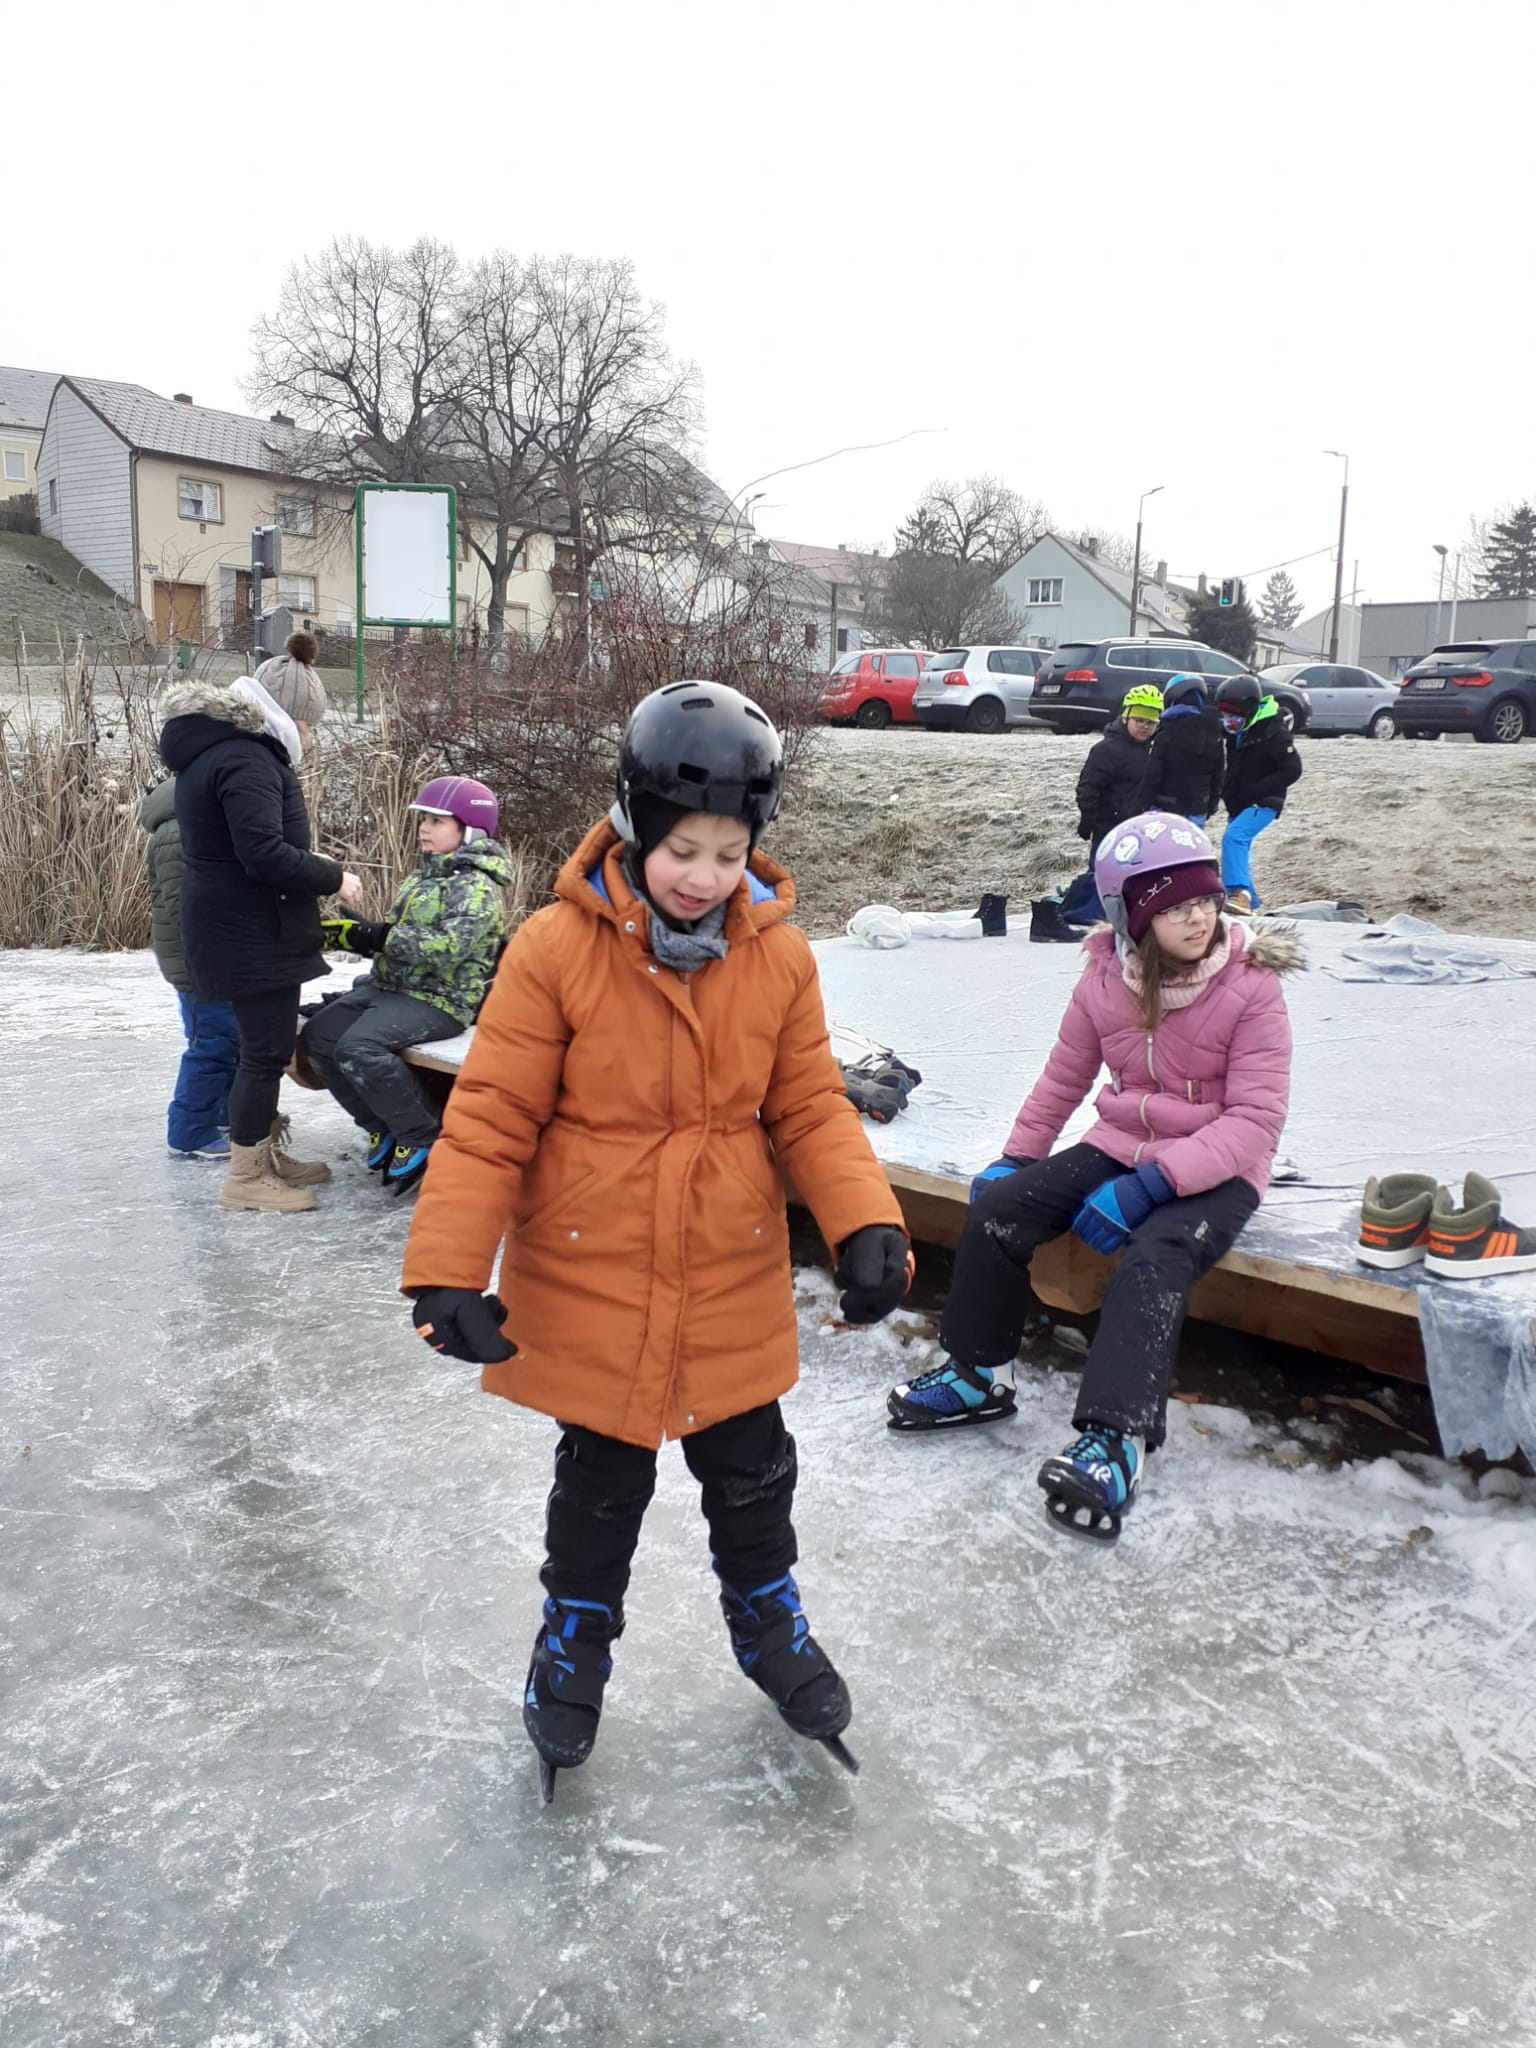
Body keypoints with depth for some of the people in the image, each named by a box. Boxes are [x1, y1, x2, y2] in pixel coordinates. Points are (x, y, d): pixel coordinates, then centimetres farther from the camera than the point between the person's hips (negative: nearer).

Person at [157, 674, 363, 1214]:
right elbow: (263, 854, -28)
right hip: (250, 933, -11)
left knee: (267, 1044, 18)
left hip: (240, 927, 11)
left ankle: (265, 1155, 30)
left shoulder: (214, 750, 14)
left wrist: (311, 866, 11)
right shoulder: (246, 760, -20)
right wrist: (332, 877, -16)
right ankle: (245, 1178, 6)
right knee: (267, 1049, -3)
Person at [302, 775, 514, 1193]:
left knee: (359, 1047, -28)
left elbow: (448, 947, -26)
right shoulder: (421, 876, 17)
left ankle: (423, 1138, -12)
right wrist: (350, 934, 2)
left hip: (440, 999, -9)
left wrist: (377, 936, -24)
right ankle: (383, 1128, 9)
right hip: (389, 987, 9)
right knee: (317, 1036, -2)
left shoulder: (476, 886, -12)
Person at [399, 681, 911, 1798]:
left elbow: (810, 1109, 0)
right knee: (600, 1480, 17)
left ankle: (769, 1619, 46)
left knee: (752, 1472, 20)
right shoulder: (555, 950, -17)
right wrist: (449, 1269, -18)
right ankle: (577, 1634, 43)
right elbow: (490, 1119, -14)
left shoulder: (779, 958, -7)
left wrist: (867, 1224, -14)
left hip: (735, 1286, 3)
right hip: (588, 1283, -2)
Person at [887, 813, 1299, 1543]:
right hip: (1121, 1145, 5)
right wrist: (1016, 1155, 5)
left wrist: (1151, 1182, -29)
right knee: (995, 1207, -11)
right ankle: (978, 1374, 5)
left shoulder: (1251, 989, -15)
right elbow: (1065, 1076, 11)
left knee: (1152, 1259, -33)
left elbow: (1254, 1119, -19)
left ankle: (1114, 1440, -35)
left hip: (1215, 1170, -5)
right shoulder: (1106, 980, -3)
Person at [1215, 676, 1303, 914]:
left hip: (1263, 804, -9)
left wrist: (1254, 792, -21)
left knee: (1234, 837, -29)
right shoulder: (1238, 730, 8)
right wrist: (1228, 792, 6)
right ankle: (1249, 904, 28)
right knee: (1239, 849, 15)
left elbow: (1292, 770, -18)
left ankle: (1240, 892, -41)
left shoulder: (1273, 732, -16)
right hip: (1239, 804, 9)